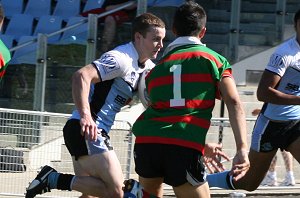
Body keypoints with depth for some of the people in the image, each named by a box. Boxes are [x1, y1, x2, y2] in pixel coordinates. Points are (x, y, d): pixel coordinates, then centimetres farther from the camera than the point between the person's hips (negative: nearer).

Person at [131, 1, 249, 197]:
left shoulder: (158, 66, 24)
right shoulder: (214, 60, 11)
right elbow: (234, 103, -2)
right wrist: (242, 149, -9)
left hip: (146, 141, 5)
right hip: (185, 148, -4)